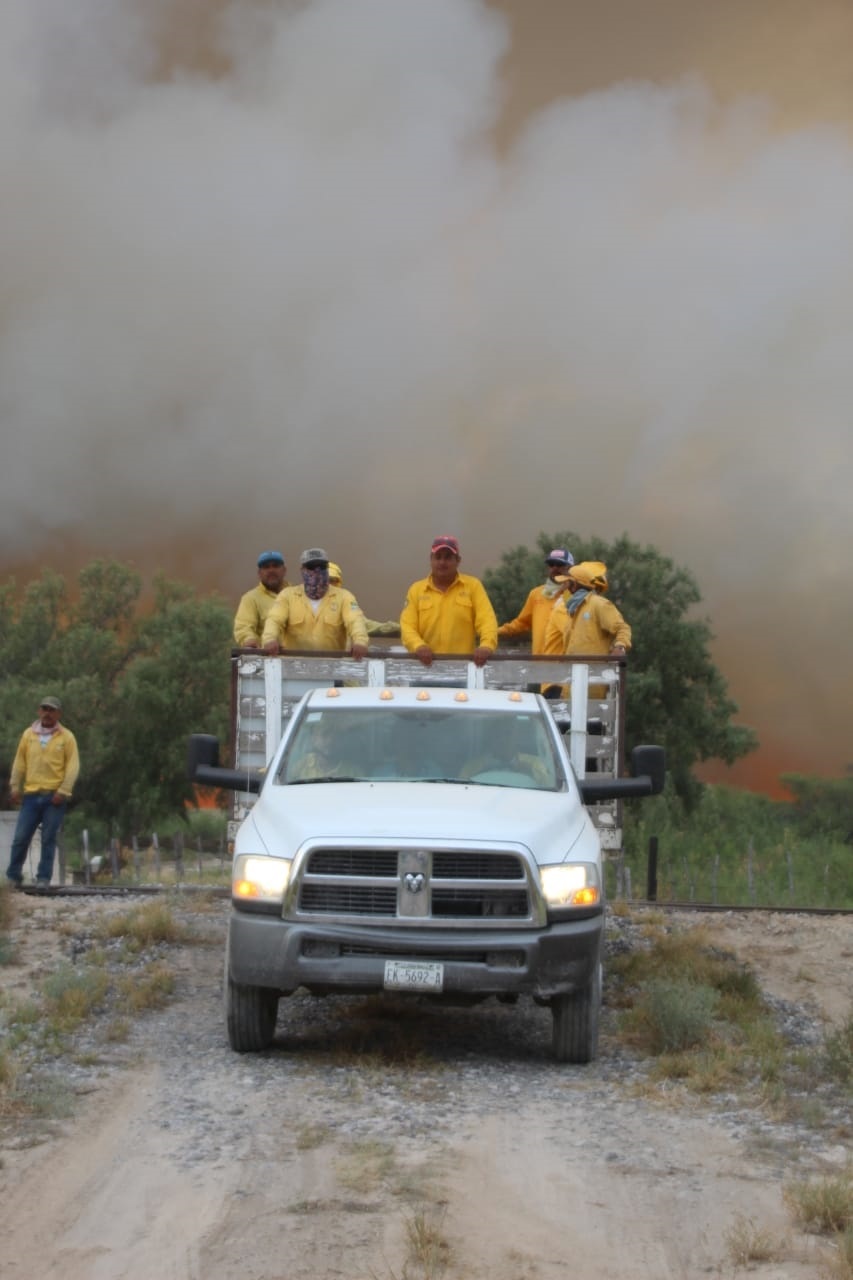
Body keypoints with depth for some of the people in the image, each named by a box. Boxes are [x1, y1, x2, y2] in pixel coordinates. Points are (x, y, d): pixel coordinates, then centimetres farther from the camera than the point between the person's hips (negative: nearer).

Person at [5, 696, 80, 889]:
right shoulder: (28, 734, 10)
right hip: (31, 794, 2)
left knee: (49, 839, -1)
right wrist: (15, 786, 3)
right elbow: (19, 762, 12)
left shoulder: (67, 737, 2)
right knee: (21, 837, 0)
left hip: (54, 796, -2)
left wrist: (63, 791, -11)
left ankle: (44, 878, 5)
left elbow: (73, 766, -2)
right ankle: (13, 876, 10)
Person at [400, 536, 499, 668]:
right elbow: (407, 626, 2)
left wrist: (486, 646, -23)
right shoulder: (416, 589, 9)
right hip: (427, 666, 1)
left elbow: (487, 620, -3)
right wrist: (419, 646, -20)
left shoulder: (473, 585, 7)